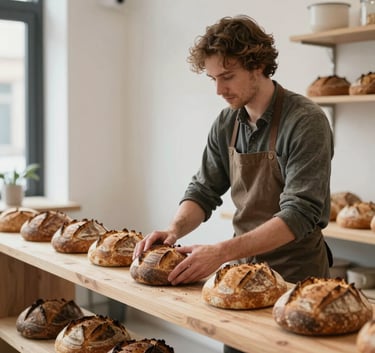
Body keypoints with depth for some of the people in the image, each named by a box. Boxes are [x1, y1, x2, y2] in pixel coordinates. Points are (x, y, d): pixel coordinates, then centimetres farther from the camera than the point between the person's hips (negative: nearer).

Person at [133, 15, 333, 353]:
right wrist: (175, 229, -15)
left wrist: (222, 252, -32)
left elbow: (299, 214, -25)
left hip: (296, 275, -5)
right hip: (244, 270, 6)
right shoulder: (226, 124, 0)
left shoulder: (305, 122, -19)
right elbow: (204, 191, 6)